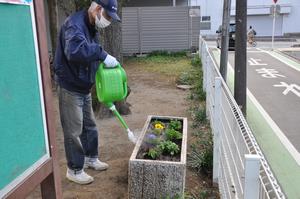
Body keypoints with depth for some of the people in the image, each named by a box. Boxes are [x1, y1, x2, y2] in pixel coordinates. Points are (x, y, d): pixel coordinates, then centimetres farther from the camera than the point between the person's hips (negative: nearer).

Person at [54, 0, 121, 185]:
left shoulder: (93, 27, 9)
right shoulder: (75, 24, -23)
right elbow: (74, 51, -43)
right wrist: (103, 54, -38)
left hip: (84, 87, 9)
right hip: (70, 88, -9)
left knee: (90, 126, 19)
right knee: (74, 130, 2)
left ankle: (91, 158, 38)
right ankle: (74, 170, 18)